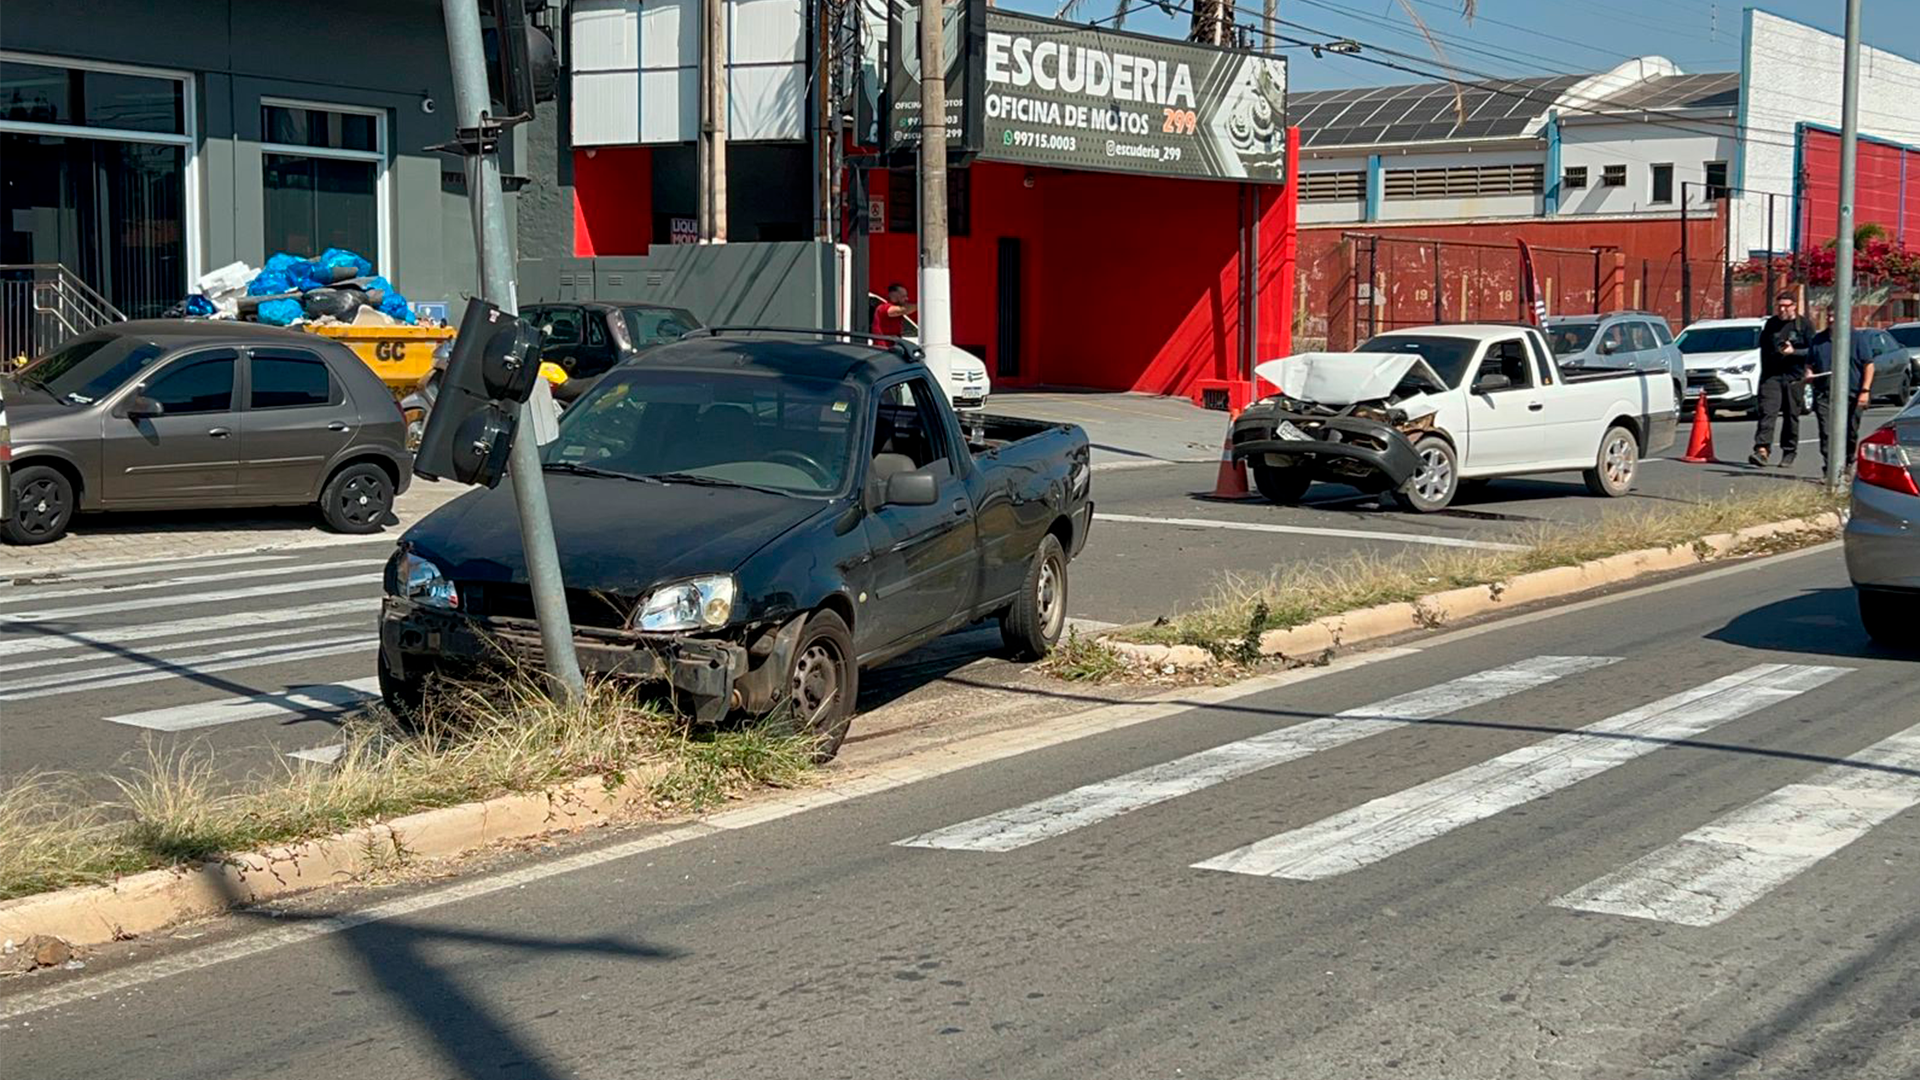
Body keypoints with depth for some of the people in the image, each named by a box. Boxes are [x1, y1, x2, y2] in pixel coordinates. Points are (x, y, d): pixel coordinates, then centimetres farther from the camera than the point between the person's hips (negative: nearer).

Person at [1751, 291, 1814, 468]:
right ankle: (1762, 450, -22)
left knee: (1792, 416, 5)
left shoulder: (1804, 325, 2)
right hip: (1771, 375, 2)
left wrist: (1793, 352, -15)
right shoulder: (1771, 324, 13)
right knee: (1767, 413, -12)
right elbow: (1763, 348, 22)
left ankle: (1788, 454, 13)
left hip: (1794, 377, -2)